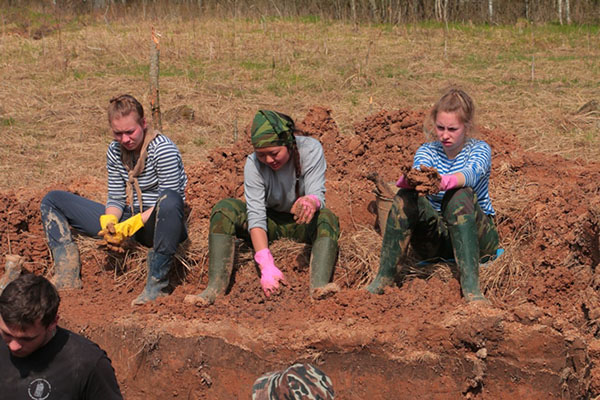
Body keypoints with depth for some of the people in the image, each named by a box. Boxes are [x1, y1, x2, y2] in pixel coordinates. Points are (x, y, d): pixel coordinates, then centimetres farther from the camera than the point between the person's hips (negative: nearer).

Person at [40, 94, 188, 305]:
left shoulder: (163, 149, -16)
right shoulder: (115, 151, 3)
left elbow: (169, 200, -20)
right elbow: (116, 199, 5)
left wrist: (131, 225, -27)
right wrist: (109, 223, -17)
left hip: (162, 225, -7)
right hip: (129, 219, 7)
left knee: (168, 200, -45)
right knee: (53, 200, 6)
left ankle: (156, 285, -32)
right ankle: (67, 278, -12)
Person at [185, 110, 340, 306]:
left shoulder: (311, 150, -20)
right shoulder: (254, 164, -20)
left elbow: (318, 194, -27)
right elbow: (256, 216, -27)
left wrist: (311, 201, -55)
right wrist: (266, 266, -40)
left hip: (302, 224, -1)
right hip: (271, 222, 1)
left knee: (327, 218, -35)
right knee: (224, 209, -25)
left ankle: (319, 285, -58)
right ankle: (216, 287, -37)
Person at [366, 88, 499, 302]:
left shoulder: (479, 149, -2)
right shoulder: (427, 151, 7)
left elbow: (470, 173, -28)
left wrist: (445, 181, -51)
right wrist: (408, 179, -44)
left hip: (475, 235, -2)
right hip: (435, 237, 2)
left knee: (461, 196, -34)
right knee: (407, 197, -26)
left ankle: (471, 285, -43)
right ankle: (384, 275, -22)